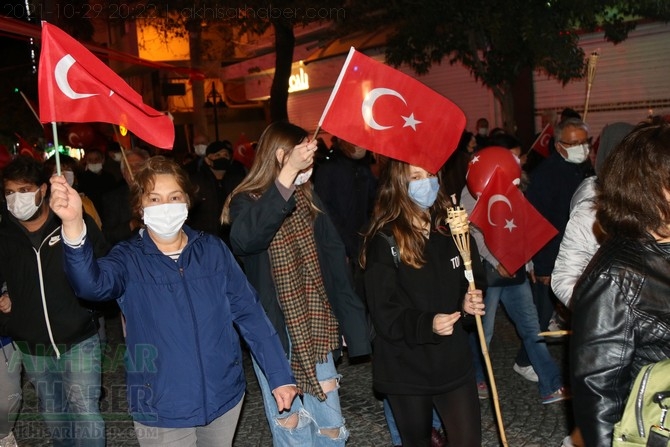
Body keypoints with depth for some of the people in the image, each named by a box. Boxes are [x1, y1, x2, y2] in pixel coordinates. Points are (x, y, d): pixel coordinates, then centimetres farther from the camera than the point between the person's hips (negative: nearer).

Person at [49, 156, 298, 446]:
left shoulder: (213, 250, -2)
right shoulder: (129, 259, -8)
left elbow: (249, 313, -2)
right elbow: (92, 283, -29)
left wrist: (280, 376, -4)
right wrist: (73, 224, -48)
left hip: (225, 397, 2)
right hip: (162, 411, -2)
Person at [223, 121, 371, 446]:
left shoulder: (308, 199, 5)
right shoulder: (247, 201, -10)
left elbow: (333, 260, 3)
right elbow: (244, 240, -34)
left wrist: (350, 318, -3)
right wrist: (288, 174, -39)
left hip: (313, 327, 5)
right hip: (273, 331, -4)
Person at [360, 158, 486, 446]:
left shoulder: (451, 228, 2)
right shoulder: (384, 241, -12)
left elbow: (473, 278, 14)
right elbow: (383, 311, -15)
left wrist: (470, 301, -7)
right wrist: (427, 324, -30)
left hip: (453, 360, 4)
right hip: (405, 368, -3)